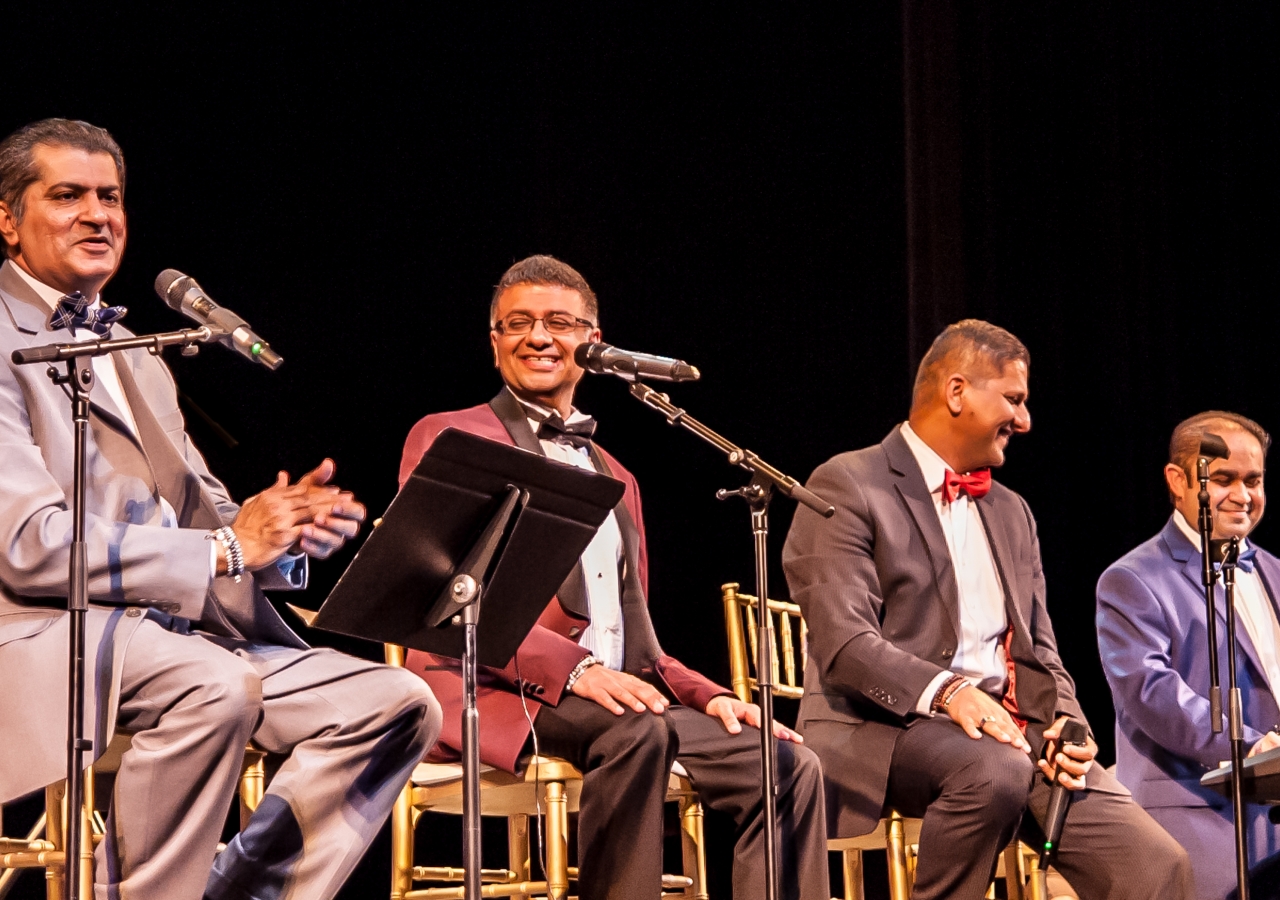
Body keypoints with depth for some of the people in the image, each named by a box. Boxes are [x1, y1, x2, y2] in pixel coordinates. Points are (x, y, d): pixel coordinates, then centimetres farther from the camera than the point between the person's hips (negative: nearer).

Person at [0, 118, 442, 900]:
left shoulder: (142, 365, 26)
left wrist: (279, 525, -5)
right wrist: (224, 551, -16)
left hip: (186, 630, 8)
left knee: (399, 705, -9)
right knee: (217, 688, -38)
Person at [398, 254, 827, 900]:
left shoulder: (615, 479, 29)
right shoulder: (447, 440, 7)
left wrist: (710, 696, 5)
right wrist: (573, 669, -20)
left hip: (616, 694, 7)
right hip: (494, 688, -6)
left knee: (789, 767, -13)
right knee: (635, 732, -36)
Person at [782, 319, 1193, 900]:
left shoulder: (1012, 513, 22)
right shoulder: (847, 487, -2)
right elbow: (844, 644, -14)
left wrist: (1063, 722, -2)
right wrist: (947, 692, -29)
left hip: (1007, 730, 6)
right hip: (882, 729, -6)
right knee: (994, 769, -38)